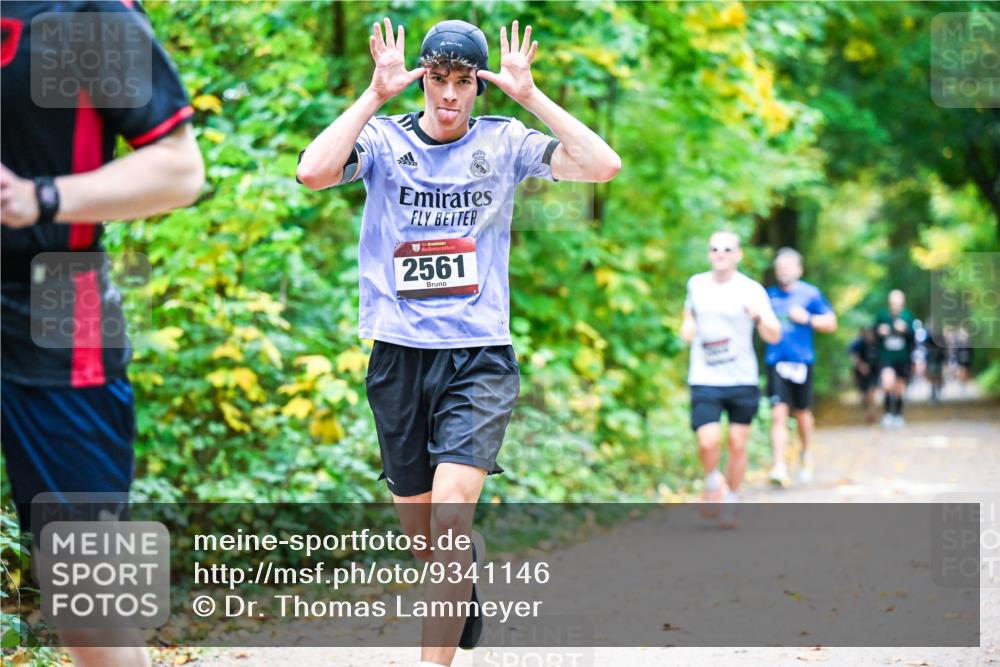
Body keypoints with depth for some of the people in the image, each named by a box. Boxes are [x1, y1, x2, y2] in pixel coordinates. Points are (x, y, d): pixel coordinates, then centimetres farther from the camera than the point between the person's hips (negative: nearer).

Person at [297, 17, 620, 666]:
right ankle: (464, 597, 44)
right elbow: (313, 173, -19)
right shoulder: (384, 139, 1)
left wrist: (529, 94, -12)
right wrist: (376, 95, -17)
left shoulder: (504, 142, 2)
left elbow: (603, 165, -11)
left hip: (480, 357, -2)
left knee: (449, 517, -19)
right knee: (421, 535, 12)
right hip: (399, 356, 2)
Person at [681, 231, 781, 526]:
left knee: (738, 445, 4)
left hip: (743, 380, -1)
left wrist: (759, 317, -26)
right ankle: (712, 482, 15)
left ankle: (730, 499, 24)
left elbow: (774, 336, -6)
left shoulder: (751, 290, -3)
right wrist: (687, 326, 6)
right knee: (709, 442, -15)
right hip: (704, 380, 1)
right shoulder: (696, 284, 6)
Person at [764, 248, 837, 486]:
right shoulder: (769, 294, 8)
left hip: (802, 361, 0)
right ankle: (779, 466, -17)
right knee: (778, 413, -12)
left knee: (802, 412, 12)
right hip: (775, 362, 0)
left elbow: (831, 323, 4)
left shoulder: (810, 293, 2)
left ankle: (806, 453, 39)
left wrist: (807, 318, -10)